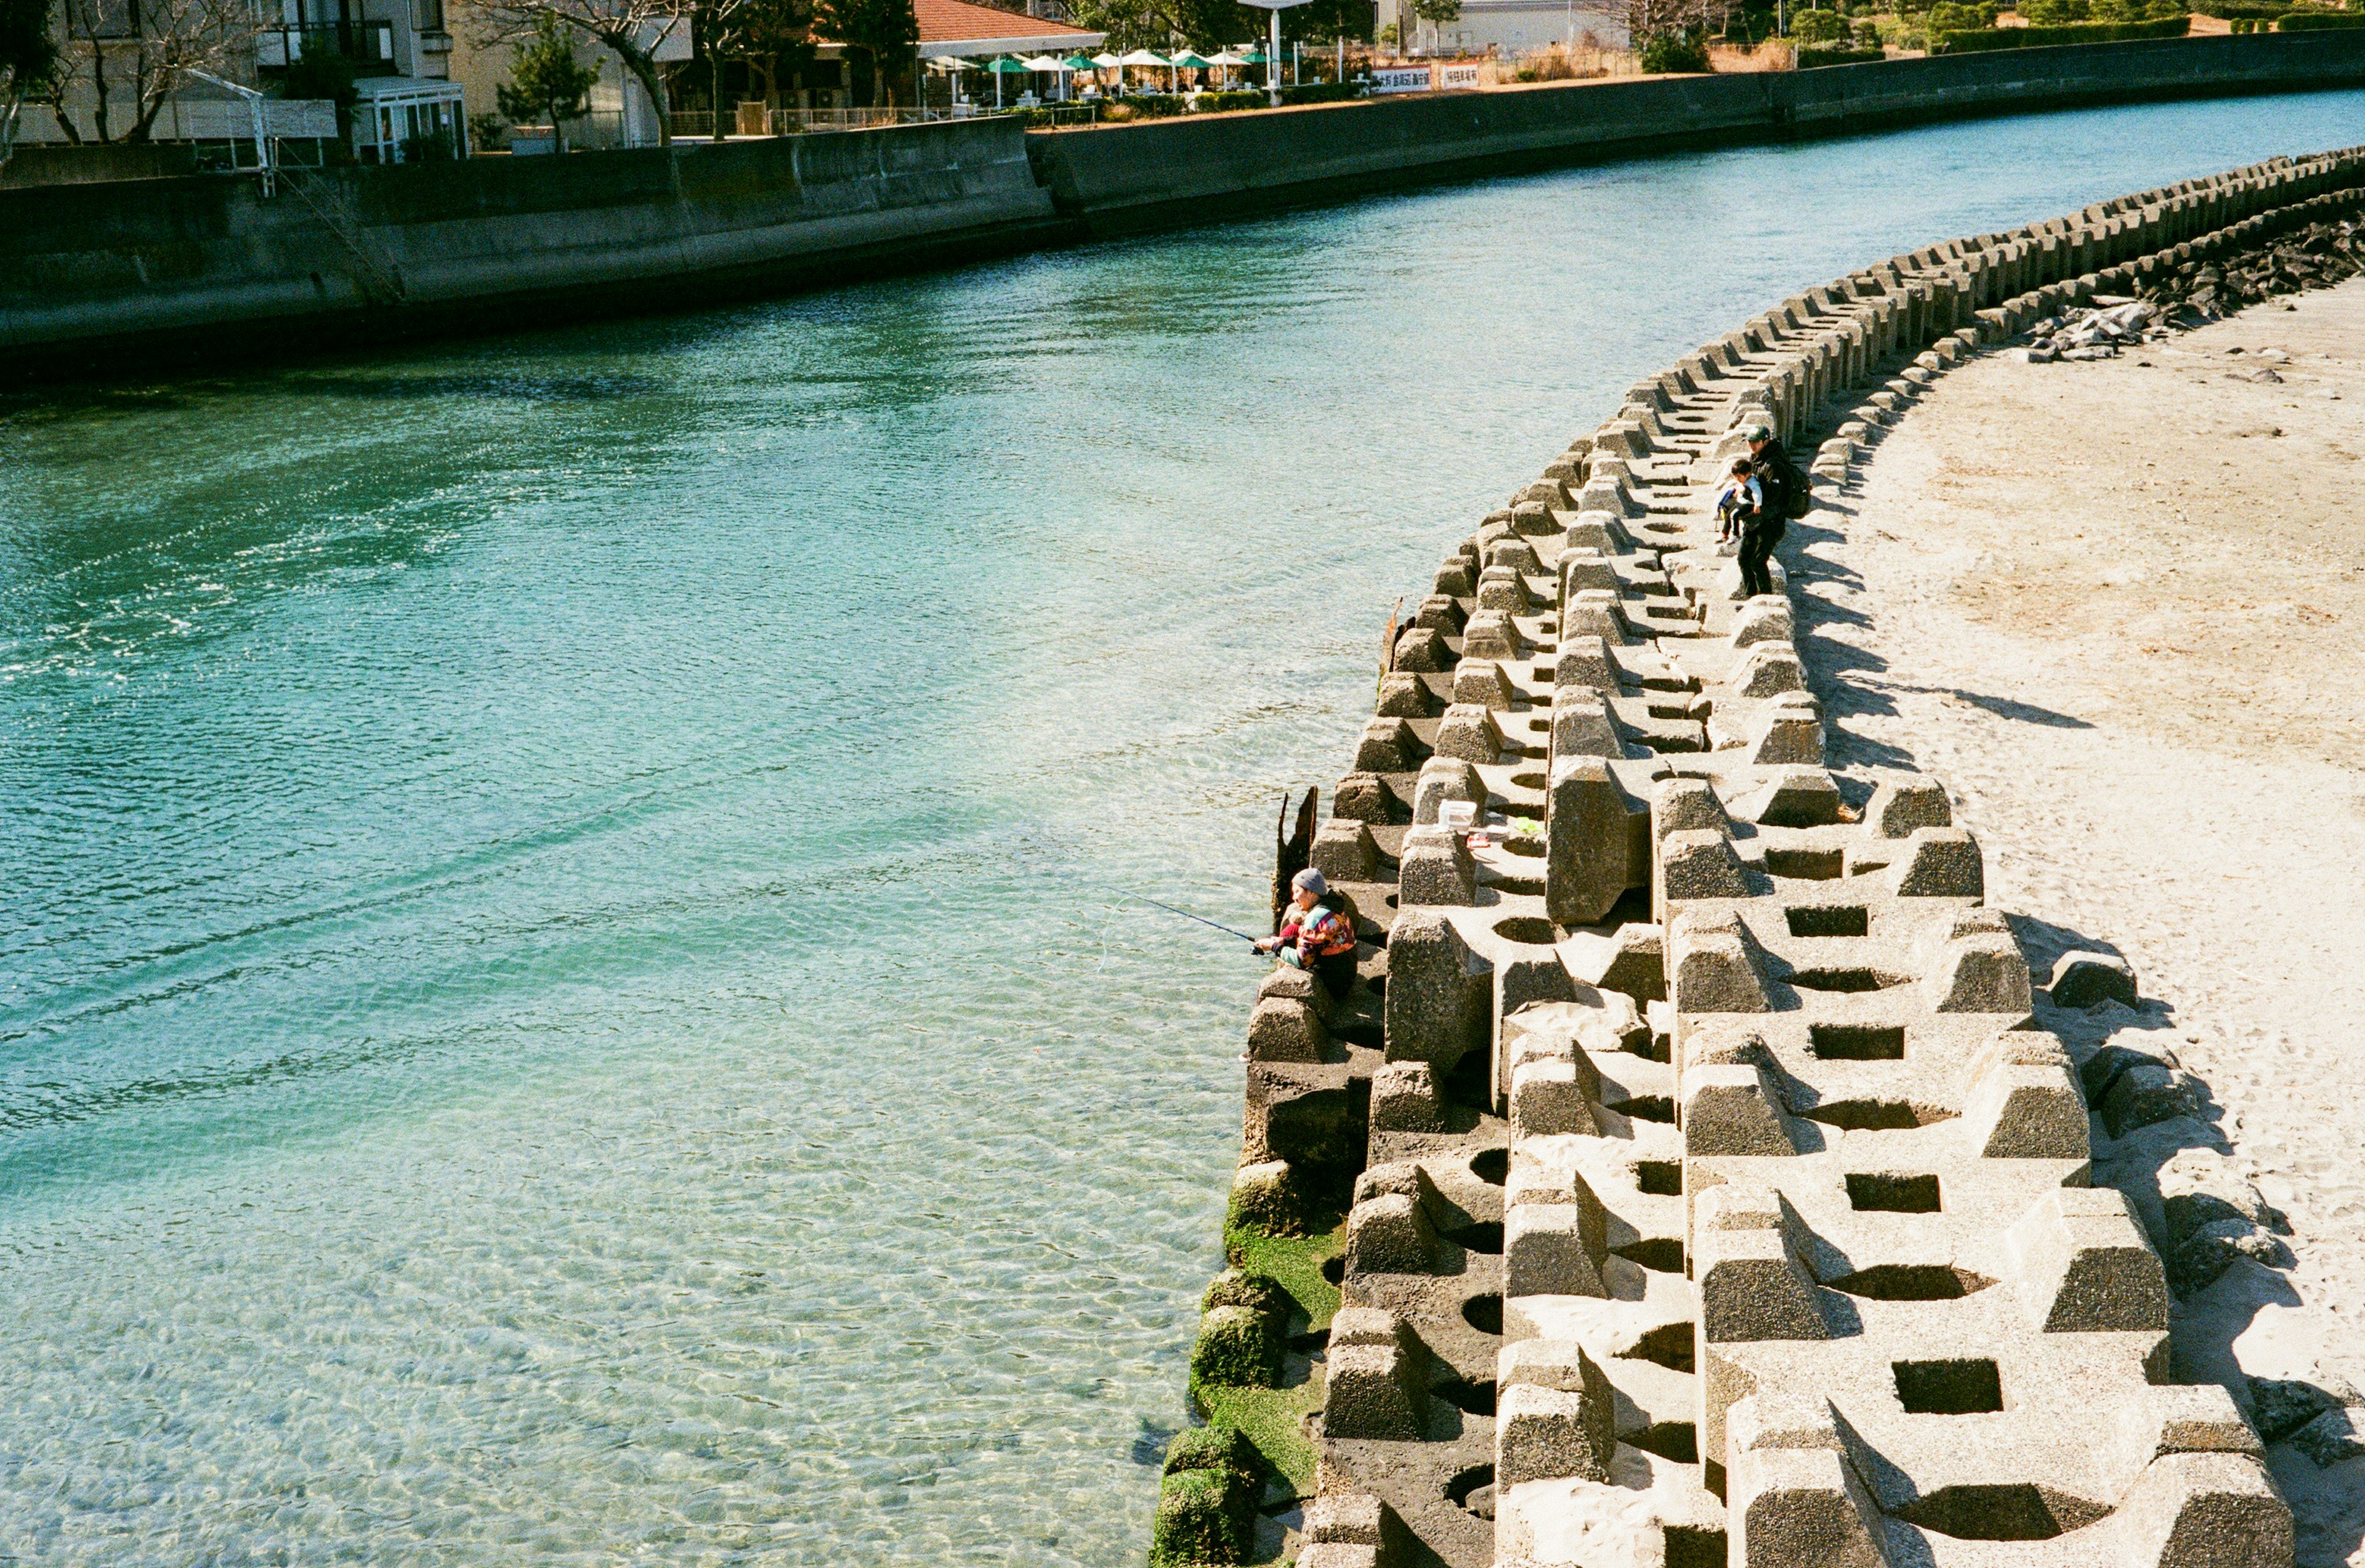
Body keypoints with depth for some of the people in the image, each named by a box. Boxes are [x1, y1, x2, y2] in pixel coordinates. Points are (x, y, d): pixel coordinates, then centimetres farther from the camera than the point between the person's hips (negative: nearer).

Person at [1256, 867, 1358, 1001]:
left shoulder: (1316, 918, -22)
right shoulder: (1333, 909, 7)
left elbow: (1302, 960, -22)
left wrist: (1275, 946, -10)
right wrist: (1283, 941, 7)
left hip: (1332, 985, -10)